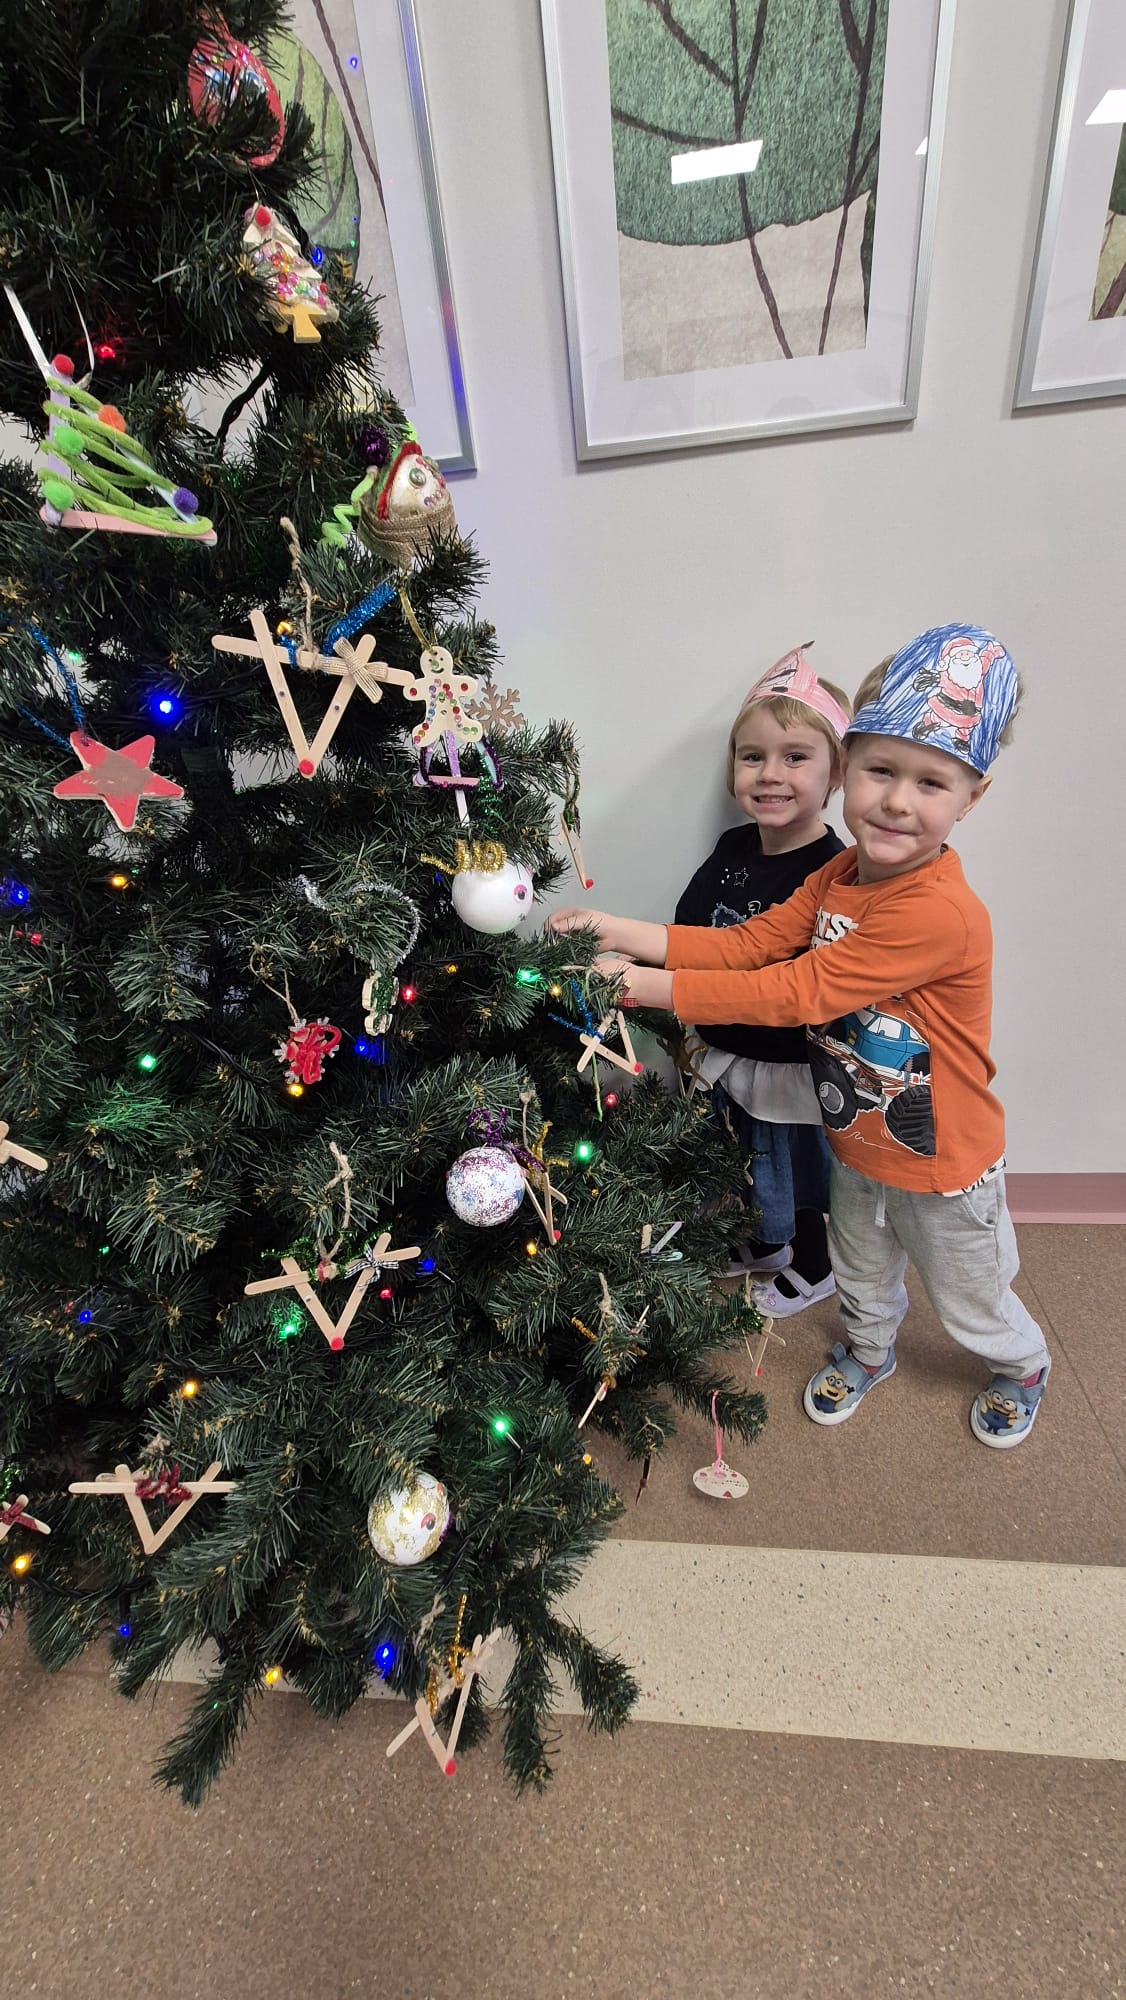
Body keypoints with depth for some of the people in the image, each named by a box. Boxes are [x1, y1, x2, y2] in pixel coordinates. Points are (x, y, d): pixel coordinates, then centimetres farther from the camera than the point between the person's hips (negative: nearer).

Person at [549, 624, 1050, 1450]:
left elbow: (797, 992, -37)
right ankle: (869, 1353, 61)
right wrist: (629, 934, -27)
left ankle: (1024, 1367, 57)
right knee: (863, 1274, 30)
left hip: (943, 1164, -6)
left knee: (972, 1299, 24)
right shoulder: (842, 872, -7)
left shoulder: (941, 913, -35)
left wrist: (651, 988, -36)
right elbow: (751, 943, -15)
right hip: (858, 1143, 6)